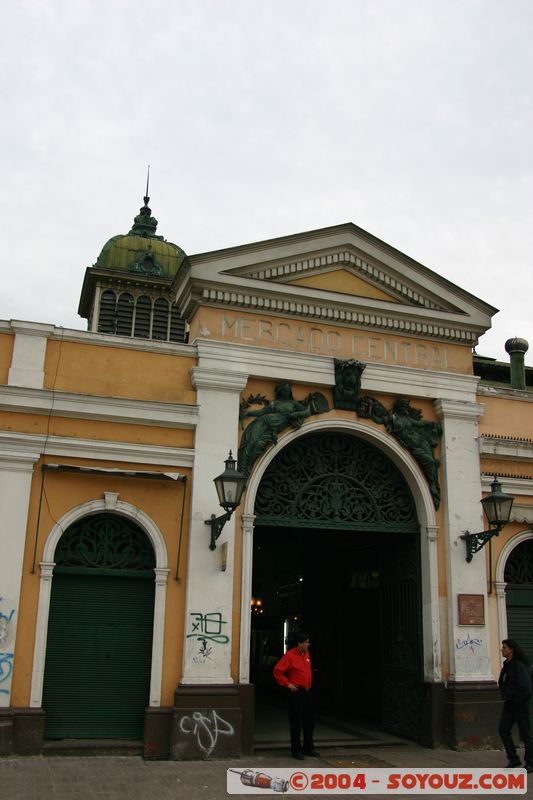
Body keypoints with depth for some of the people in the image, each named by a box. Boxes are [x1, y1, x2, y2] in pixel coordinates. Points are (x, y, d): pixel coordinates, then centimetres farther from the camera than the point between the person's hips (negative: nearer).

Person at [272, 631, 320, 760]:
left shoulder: (306, 654, 9)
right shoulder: (290, 655, -15)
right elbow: (277, 671, -17)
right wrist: (287, 683, -15)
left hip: (306, 692, 8)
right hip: (295, 693, -8)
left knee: (309, 721, 14)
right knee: (296, 723, 0)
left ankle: (308, 748, 27)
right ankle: (296, 750, 11)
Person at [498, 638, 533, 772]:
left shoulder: (519, 666, -18)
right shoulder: (507, 665, 10)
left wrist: (515, 699, -14)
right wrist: (506, 696, 10)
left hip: (520, 704, -8)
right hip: (509, 703, 8)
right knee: (503, 730, 4)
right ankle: (513, 759, 15)